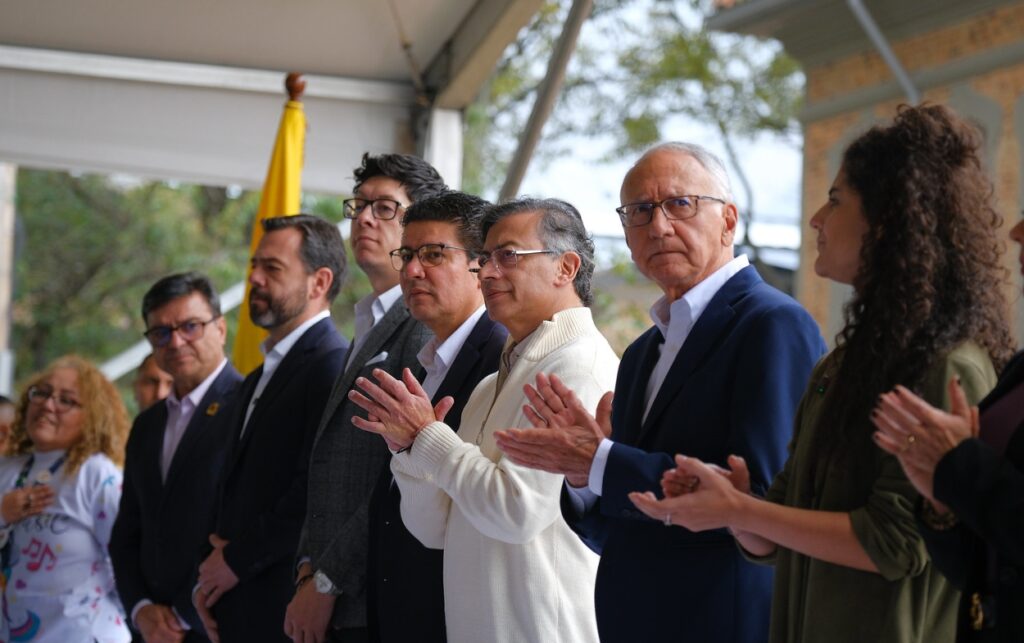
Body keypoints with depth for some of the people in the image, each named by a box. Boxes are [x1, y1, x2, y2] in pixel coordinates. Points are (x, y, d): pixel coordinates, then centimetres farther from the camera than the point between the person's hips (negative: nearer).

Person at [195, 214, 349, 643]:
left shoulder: (334, 365, -13)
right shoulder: (257, 381, 19)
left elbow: (315, 491, -21)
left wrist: (237, 560, -12)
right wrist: (210, 578, 5)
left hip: (289, 608, -8)